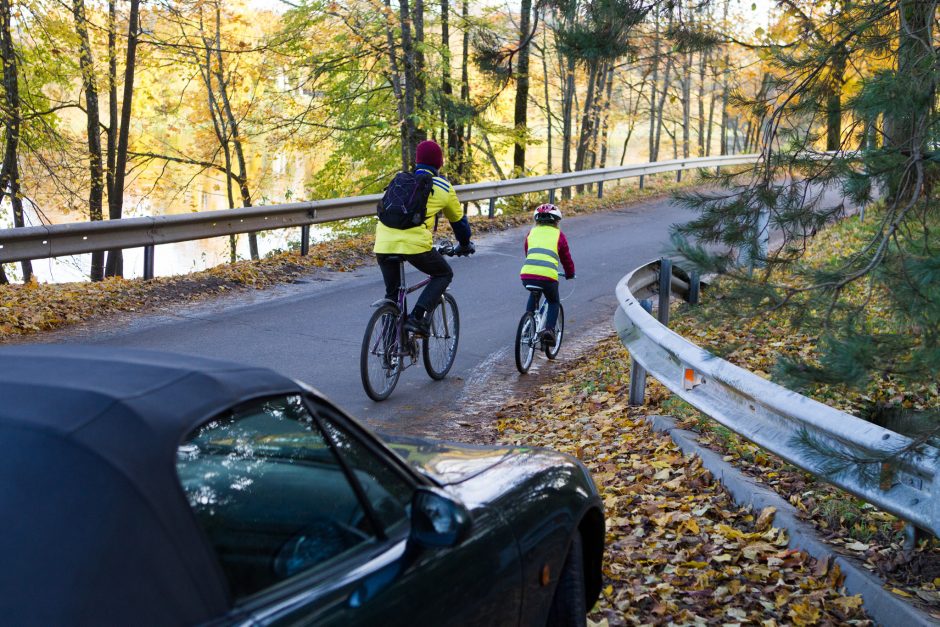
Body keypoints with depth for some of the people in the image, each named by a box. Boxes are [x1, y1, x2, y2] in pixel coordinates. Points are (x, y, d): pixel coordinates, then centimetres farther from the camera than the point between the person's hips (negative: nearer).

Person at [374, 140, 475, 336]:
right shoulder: (444, 187, 14)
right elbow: (458, 220, 26)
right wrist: (465, 245, 43)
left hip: (383, 244, 4)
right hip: (415, 243, -4)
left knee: (392, 293, 21)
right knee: (444, 274, 19)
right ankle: (417, 317, 2)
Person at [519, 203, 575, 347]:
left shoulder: (531, 233, 23)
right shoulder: (558, 234, 16)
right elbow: (566, 258, 24)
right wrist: (570, 274, 43)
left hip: (527, 274, 3)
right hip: (548, 276, -2)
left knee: (533, 296, 35)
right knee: (553, 302, 25)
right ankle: (549, 329, 5)